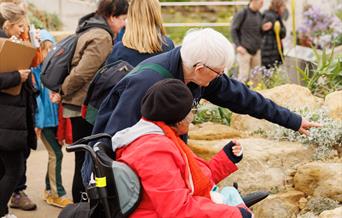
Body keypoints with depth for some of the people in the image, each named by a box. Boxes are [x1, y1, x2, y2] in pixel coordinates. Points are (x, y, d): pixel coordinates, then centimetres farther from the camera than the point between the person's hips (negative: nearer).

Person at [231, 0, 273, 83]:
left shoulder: (259, 15, 11)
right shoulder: (242, 14, -7)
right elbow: (233, 30, -7)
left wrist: (263, 29, -2)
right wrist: (238, 45, -14)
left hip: (256, 50, 6)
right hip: (244, 50, -6)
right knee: (244, 76, -8)